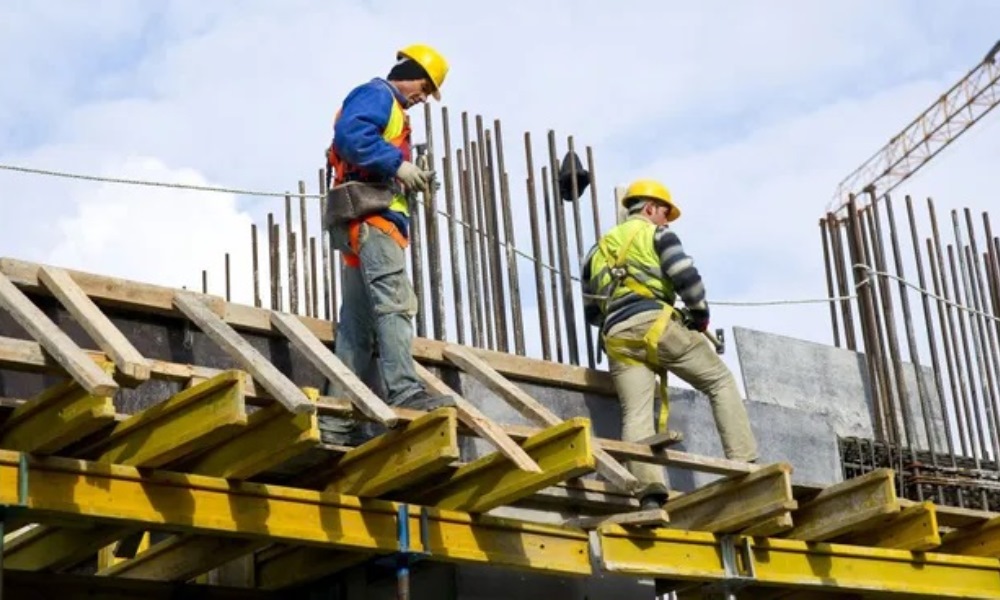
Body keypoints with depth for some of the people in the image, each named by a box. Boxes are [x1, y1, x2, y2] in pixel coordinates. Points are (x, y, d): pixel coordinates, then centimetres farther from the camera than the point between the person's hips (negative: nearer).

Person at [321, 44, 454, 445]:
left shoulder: (390, 109, 31)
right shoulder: (376, 95, 2)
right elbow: (351, 134, -18)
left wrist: (410, 181, 11)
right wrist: (398, 165, -18)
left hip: (366, 224, 10)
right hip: (370, 215, -10)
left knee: (357, 323, 5)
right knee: (395, 300, -22)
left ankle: (338, 420, 2)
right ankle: (404, 391, -33)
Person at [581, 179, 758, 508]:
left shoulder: (599, 249, 29)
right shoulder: (656, 234, 12)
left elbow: (591, 312, 28)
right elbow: (686, 277, -3)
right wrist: (700, 315, 10)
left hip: (617, 338, 5)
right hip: (655, 323, -4)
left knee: (636, 415, -7)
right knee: (721, 382, 7)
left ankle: (650, 491, -28)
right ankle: (744, 465, -5)